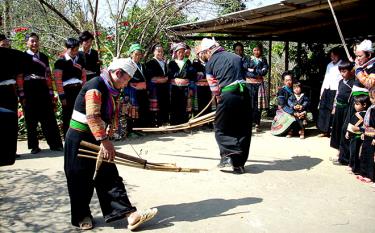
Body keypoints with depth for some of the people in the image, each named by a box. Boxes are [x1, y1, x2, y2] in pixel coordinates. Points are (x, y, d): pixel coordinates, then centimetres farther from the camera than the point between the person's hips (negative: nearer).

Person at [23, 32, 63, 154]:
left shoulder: (44, 57, 14)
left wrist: (51, 93, 10)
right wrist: (22, 96, -8)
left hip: (43, 91, 3)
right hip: (29, 91, -3)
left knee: (49, 118, 3)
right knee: (31, 120, 4)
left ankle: (55, 144, 10)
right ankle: (34, 146, 13)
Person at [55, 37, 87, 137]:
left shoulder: (80, 60, 12)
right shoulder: (61, 61, -4)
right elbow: (58, 80, -8)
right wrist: (62, 96, -12)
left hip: (79, 91, 5)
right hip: (68, 92, -5)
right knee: (67, 117, 3)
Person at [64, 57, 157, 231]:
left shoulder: (112, 91, 10)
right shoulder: (95, 86, -18)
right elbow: (92, 116, -27)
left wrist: (106, 141, 3)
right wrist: (104, 141, -28)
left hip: (97, 139, 8)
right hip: (79, 138, -8)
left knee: (110, 176, 1)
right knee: (82, 181, 5)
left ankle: (129, 215, -2)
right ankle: (81, 216, 23)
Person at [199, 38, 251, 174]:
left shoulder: (210, 62, 7)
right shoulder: (236, 57, 19)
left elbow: (214, 87, 6)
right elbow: (242, 77, 17)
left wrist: (220, 100, 17)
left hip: (227, 96, -4)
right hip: (244, 93, 5)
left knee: (221, 129, 12)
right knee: (243, 131, 11)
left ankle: (228, 155, -8)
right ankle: (239, 164, 14)